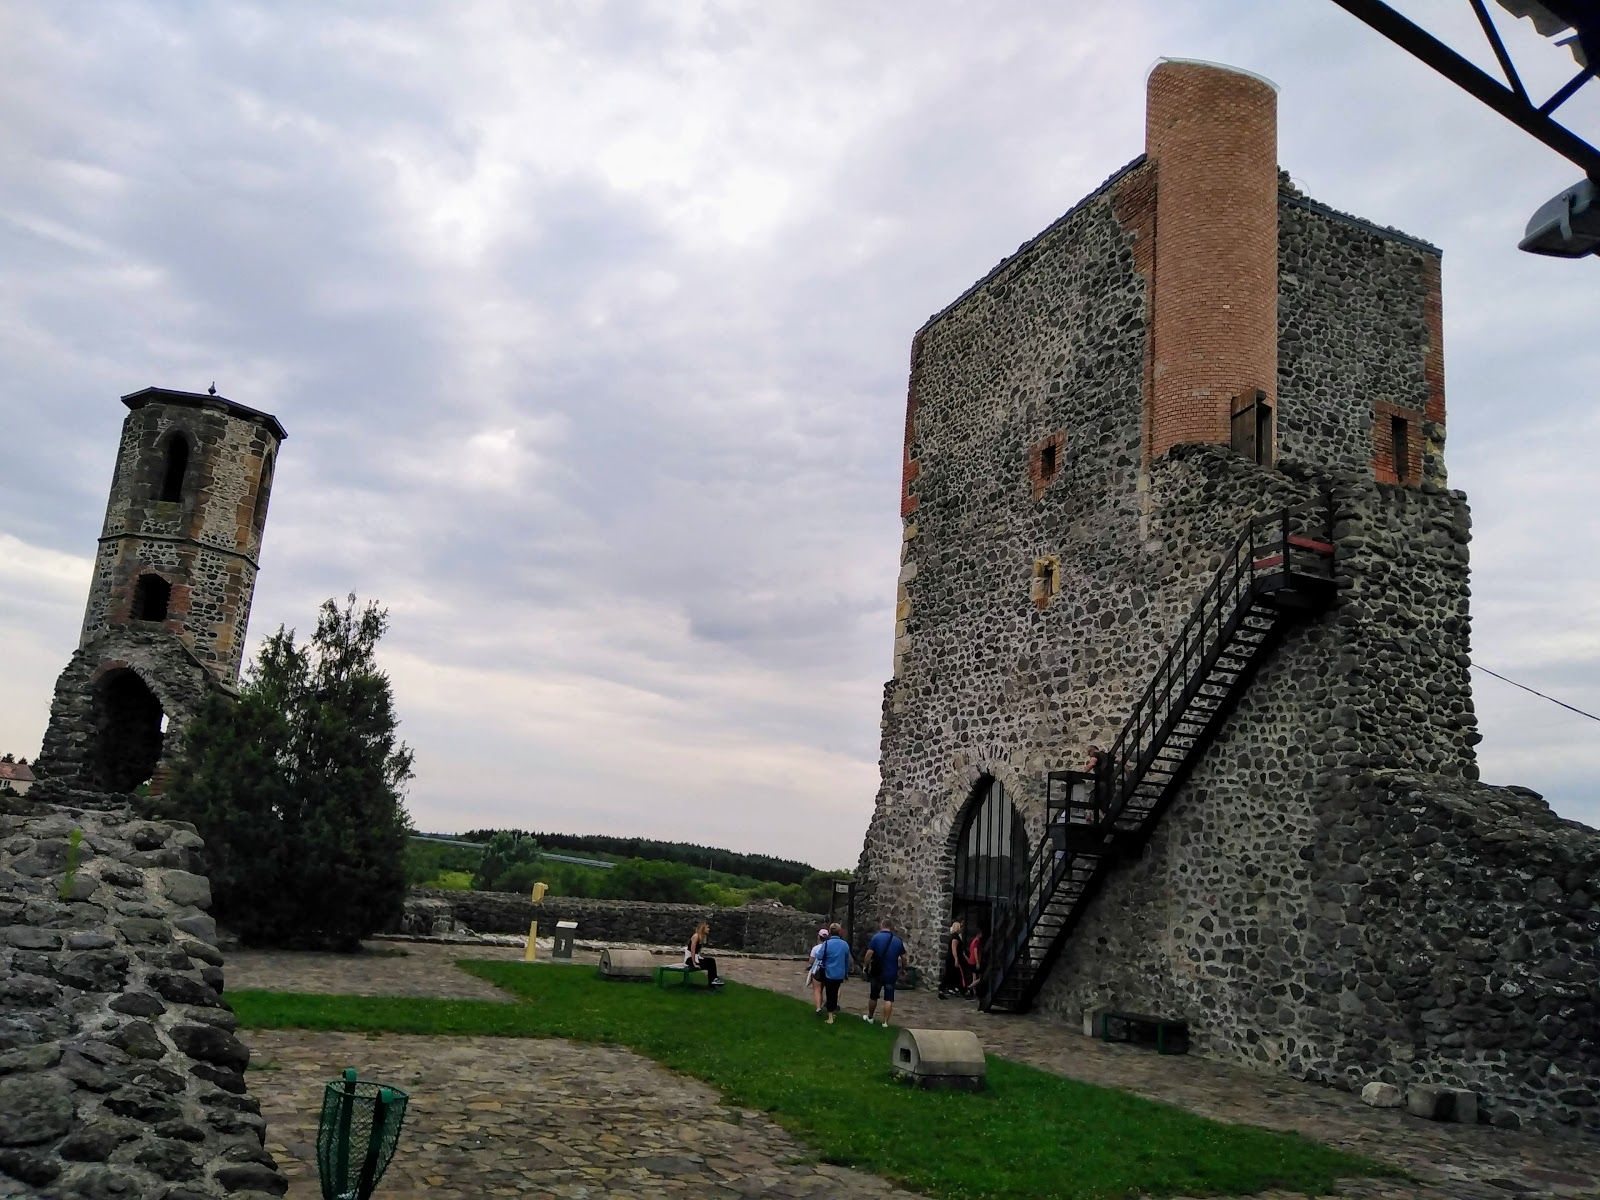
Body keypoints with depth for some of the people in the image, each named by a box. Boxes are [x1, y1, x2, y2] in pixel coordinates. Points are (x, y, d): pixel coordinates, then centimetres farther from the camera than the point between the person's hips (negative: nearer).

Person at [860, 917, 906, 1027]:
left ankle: (869, 1017, 31)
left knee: (873, 996, 15)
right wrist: (901, 969, 19)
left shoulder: (876, 937, -10)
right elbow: (904, 957, 5)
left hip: (877, 972, -1)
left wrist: (865, 966, -5)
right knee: (889, 998, 4)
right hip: (891, 973, 1)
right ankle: (885, 1022, 2)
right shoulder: (897, 940, 2)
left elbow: (869, 953, -18)